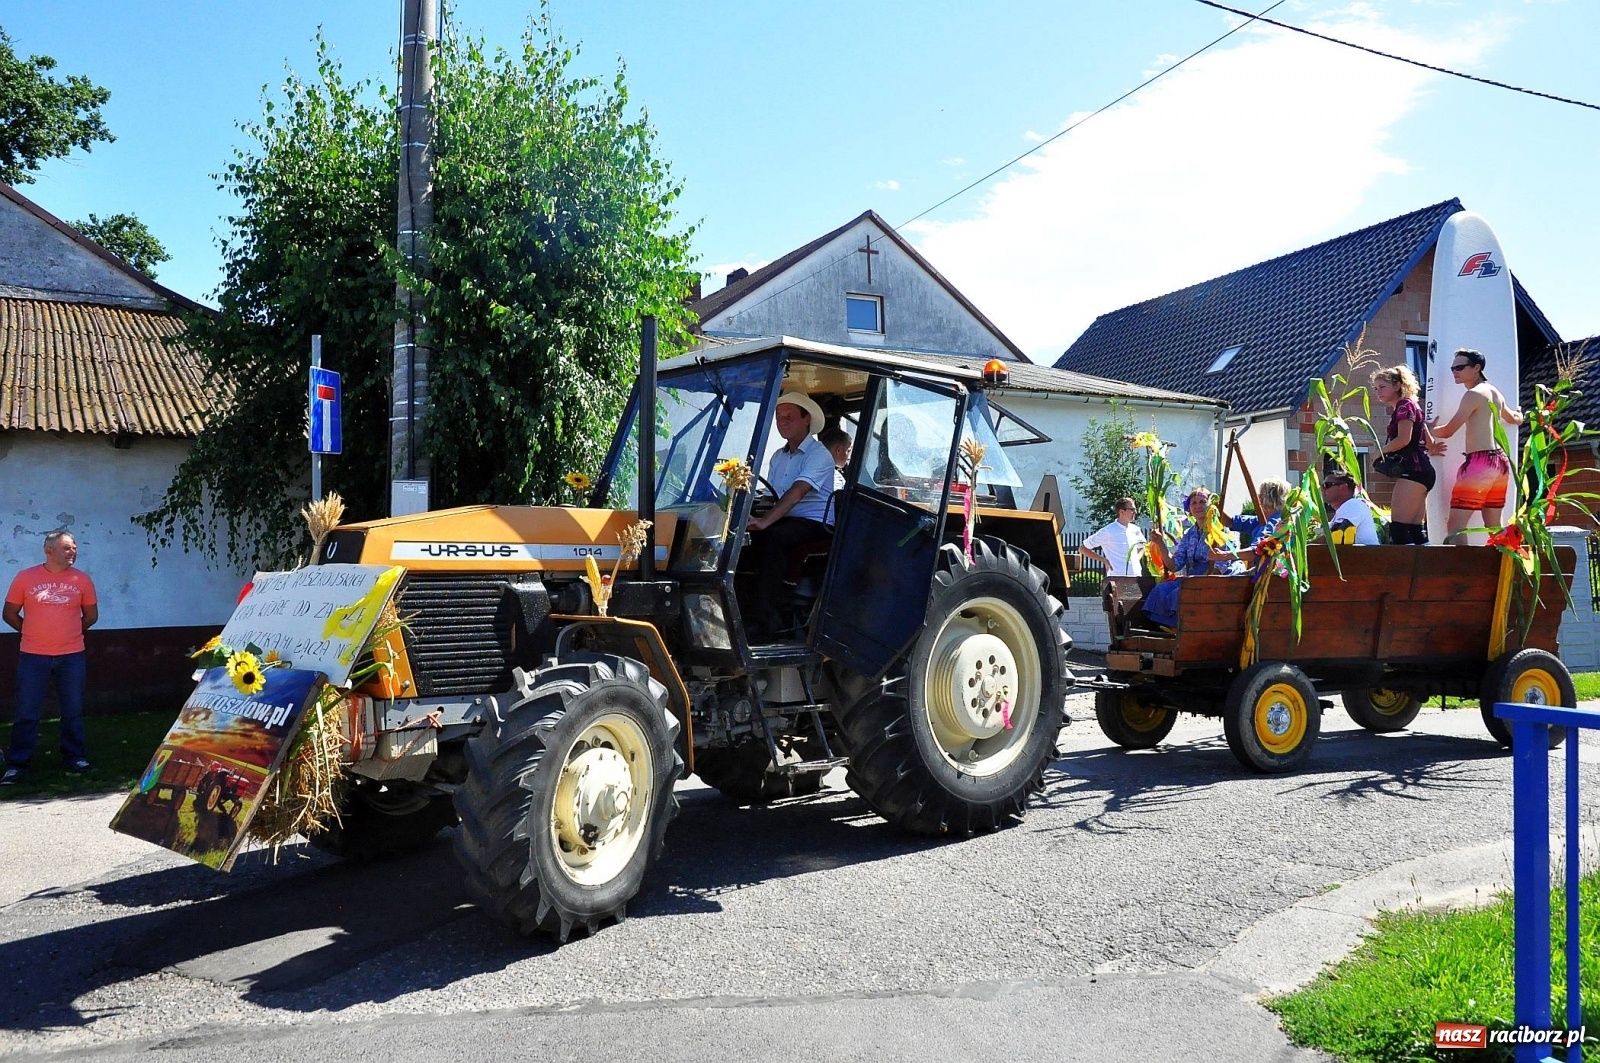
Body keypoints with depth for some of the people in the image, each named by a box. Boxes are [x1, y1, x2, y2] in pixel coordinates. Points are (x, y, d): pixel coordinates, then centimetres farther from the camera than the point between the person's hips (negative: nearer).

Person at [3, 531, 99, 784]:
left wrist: (71, 633, 12)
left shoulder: (82, 579, 2)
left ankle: (75, 757, 19)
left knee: (73, 711, 8)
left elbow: (91, 614, 12)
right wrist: (34, 632, 9)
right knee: (27, 713, 3)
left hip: (71, 656, 1)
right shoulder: (26, 577, -1)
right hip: (33, 656, -1)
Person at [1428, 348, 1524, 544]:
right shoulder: (1495, 392, 18)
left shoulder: (1473, 394, -8)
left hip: (1480, 462, -9)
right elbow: (1514, 418, 37)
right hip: (1501, 461, 9)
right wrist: (1519, 412, 60)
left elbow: (1448, 430, -9)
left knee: (1456, 526, -13)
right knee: (1494, 526, 12)